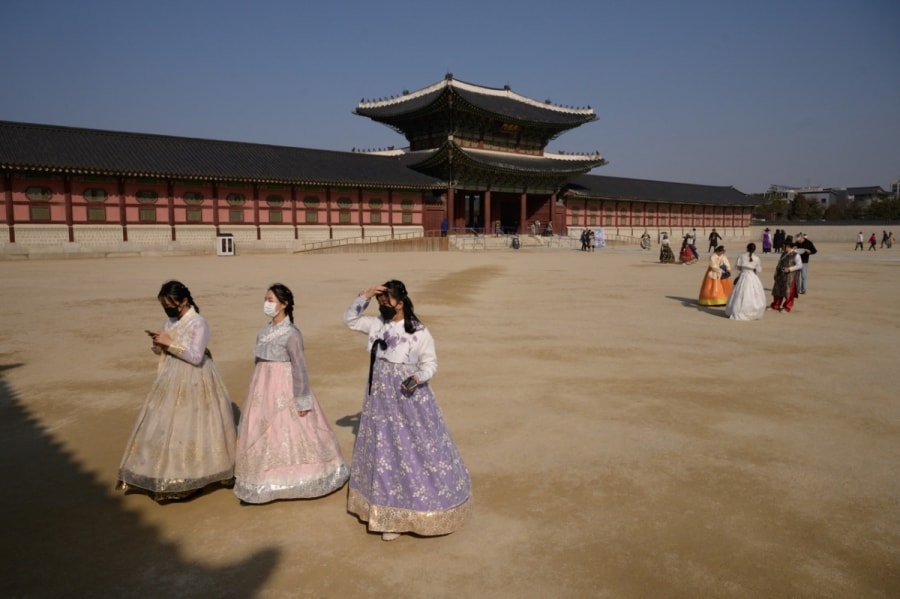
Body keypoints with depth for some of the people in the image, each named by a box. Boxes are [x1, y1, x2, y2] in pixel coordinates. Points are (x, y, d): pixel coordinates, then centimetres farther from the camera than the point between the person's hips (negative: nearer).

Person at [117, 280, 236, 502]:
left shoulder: (198, 323, -16)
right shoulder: (170, 321, 6)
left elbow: (196, 357, -23)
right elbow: (163, 350, 14)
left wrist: (169, 343, -22)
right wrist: (158, 343, -8)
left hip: (193, 383, -7)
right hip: (171, 381, 7)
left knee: (192, 427, 3)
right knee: (164, 426, 8)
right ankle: (165, 479, 18)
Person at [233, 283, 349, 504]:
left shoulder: (292, 334, -16)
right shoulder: (265, 330, 7)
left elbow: (299, 367, -17)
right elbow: (260, 360, 15)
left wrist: (302, 400, -17)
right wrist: (257, 386, 18)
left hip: (284, 388, -8)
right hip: (264, 387, 8)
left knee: (290, 433, 3)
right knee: (262, 435, 13)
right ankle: (263, 483, 25)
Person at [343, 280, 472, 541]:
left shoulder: (419, 332, -15)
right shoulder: (377, 325, 2)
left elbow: (430, 363, -8)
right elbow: (350, 320, 9)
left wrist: (418, 378, -29)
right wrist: (364, 296, -6)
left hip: (409, 399, -6)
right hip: (381, 398, 6)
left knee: (417, 451, 2)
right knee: (384, 453, 14)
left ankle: (423, 504, 20)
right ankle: (391, 513, 29)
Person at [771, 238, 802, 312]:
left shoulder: (795, 255, -11)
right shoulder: (784, 254, 12)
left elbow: (800, 265, -15)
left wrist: (789, 269, -23)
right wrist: (776, 274, 15)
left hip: (790, 277, -7)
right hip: (781, 276, 7)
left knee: (788, 292, 1)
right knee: (777, 290, 12)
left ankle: (787, 307, 14)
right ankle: (775, 306, 24)